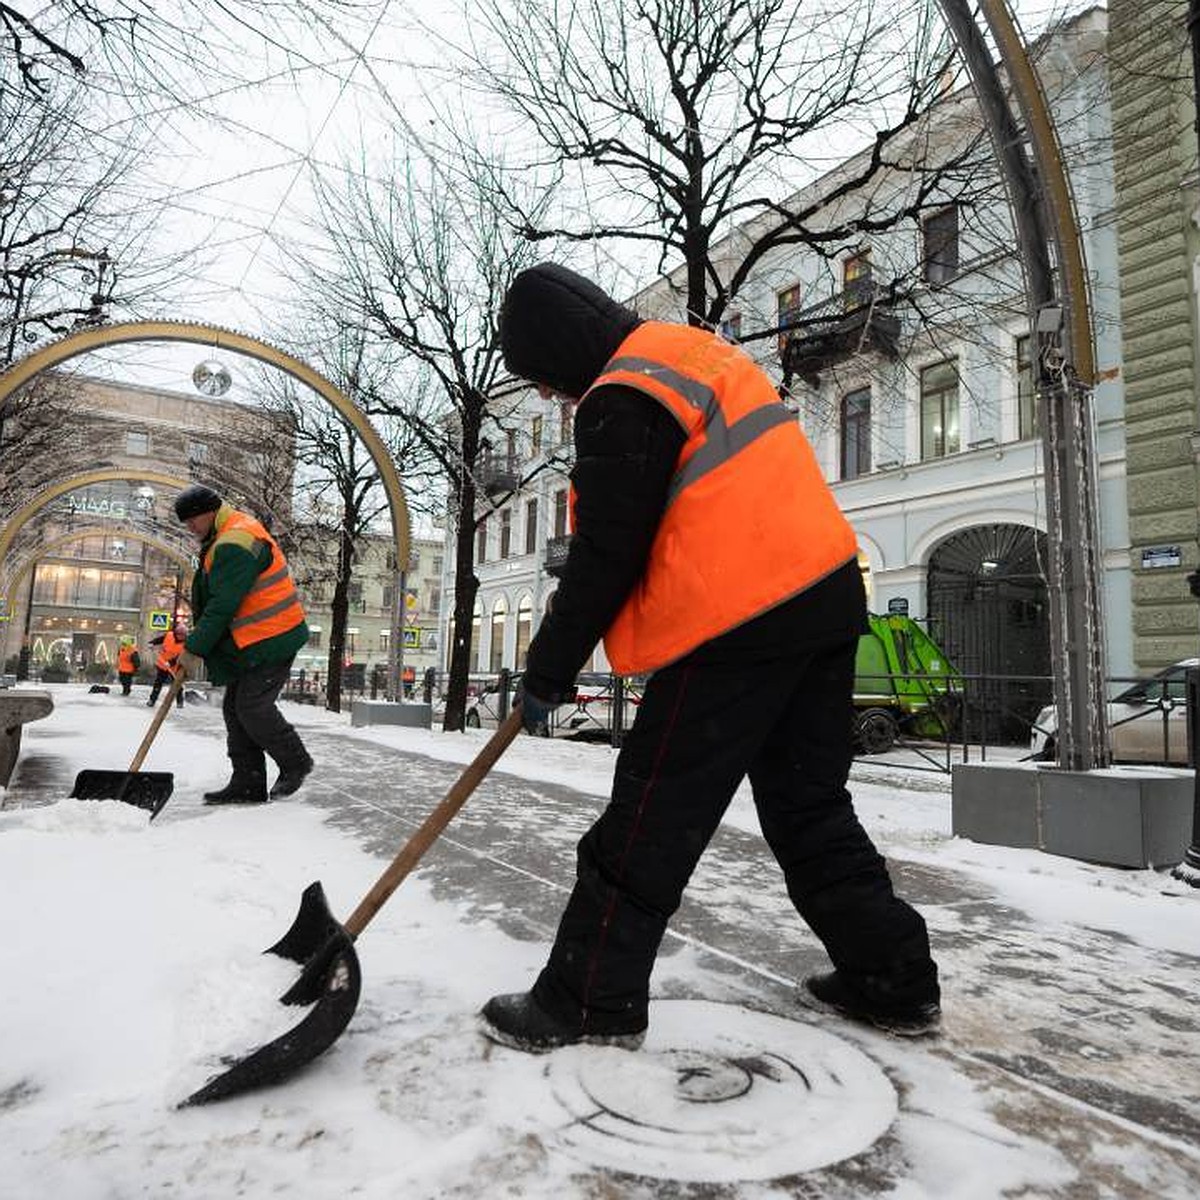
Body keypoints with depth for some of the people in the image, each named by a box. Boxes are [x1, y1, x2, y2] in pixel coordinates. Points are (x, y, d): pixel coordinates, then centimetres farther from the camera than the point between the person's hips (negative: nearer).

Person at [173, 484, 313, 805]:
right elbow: (214, 598, 21)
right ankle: (248, 784, 13)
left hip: (272, 640, -11)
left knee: (253, 707, -10)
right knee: (235, 708, 8)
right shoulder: (223, 539, 18)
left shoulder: (236, 542, -18)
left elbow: (223, 604, -20)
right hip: (250, 643, 11)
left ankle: (295, 763, 9)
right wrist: (195, 634, 10)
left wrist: (195, 649, -14)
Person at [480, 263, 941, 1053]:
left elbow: (605, 559, -12)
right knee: (809, 803, 18)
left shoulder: (622, 401, -10)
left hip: (742, 620, -9)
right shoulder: (701, 351, 19)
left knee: (652, 818, 0)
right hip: (825, 594, 10)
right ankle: (892, 978, 29)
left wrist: (547, 675, 0)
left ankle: (588, 1002, 14)